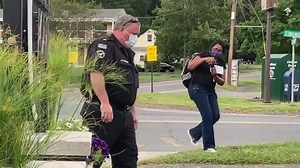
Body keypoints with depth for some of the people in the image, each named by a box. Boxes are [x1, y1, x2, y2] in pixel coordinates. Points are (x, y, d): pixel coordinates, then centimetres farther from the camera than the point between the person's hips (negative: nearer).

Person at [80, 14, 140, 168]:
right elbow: (95, 73, -24)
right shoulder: (104, 45, -9)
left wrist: (132, 112, 25)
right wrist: (105, 103, -30)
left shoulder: (126, 52, 23)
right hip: (104, 112, -10)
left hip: (123, 114, 10)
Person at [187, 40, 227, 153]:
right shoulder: (203, 55, -4)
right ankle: (208, 146, -7)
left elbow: (222, 82, 10)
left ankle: (194, 133, 21)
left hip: (210, 91, 7)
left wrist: (215, 76, -11)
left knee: (215, 116, 0)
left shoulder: (221, 63, 11)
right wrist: (204, 59, -23)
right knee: (207, 116, -13)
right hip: (198, 89, -7)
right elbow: (190, 67, -16)